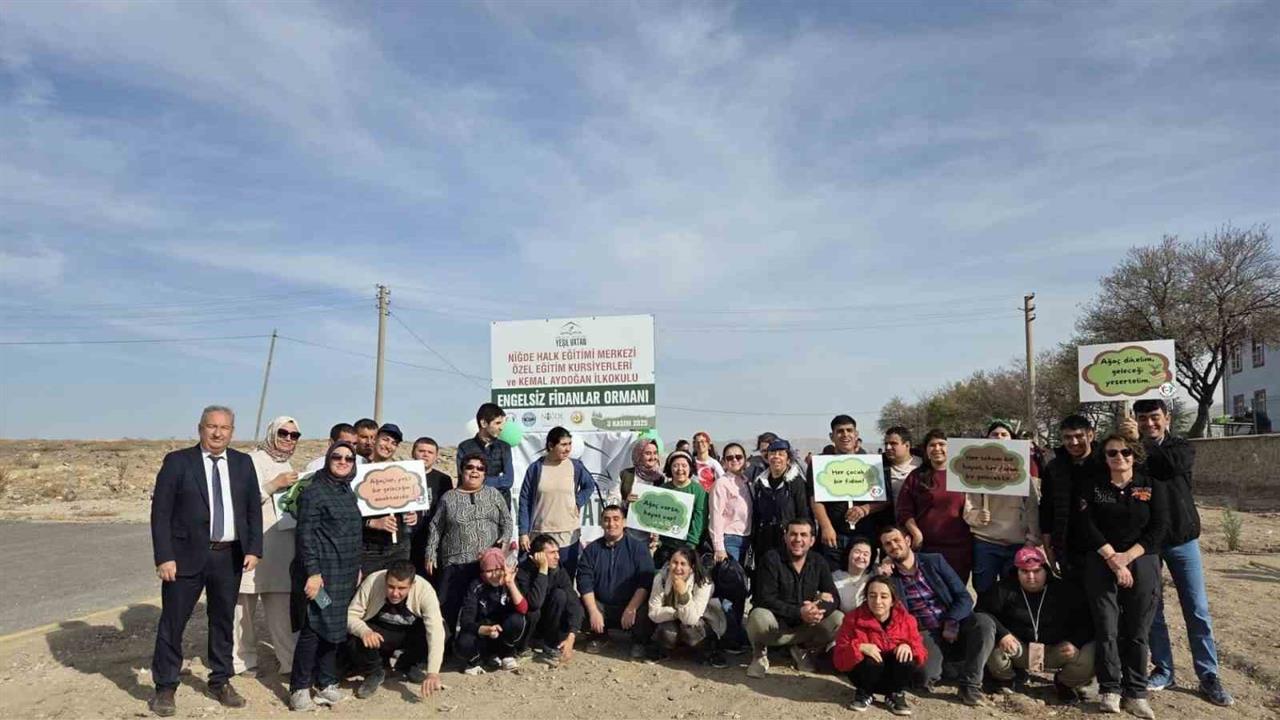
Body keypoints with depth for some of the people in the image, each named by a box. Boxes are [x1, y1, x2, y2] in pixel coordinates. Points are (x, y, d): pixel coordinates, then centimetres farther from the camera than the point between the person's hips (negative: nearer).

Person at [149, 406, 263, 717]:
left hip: (230, 557, 3)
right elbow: (160, 512, -7)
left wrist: (254, 549, -2)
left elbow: (254, 510, 7)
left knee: (223, 621, 14)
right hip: (187, 556, -3)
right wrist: (164, 557, -13)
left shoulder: (243, 463, 5)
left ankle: (221, 682, 28)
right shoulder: (177, 461, -5)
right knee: (172, 623, 5)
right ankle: (165, 688, 21)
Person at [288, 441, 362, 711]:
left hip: (345, 574, 7)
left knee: (334, 628, 12)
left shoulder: (348, 491, 13)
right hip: (321, 573, -7)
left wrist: (356, 568, 18)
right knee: (313, 629, -3)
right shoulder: (314, 492, -10)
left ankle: (325, 683, 23)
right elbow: (304, 535, -15)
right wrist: (312, 572, -20)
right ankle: (299, 689, 8)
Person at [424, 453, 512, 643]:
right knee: (448, 607, -3)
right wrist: (430, 554, 4)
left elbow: (506, 521, 11)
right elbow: (436, 527, 9)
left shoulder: (493, 494, 10)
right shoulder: (449, 497, 8)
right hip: (455, 563, 0)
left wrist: (505, 539, -6)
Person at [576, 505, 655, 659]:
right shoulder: (591, 549, 4)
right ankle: (598, 636, 9)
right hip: (600, 606, 2)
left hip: (632, 605, -2)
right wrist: (594, 611, -18)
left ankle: (638, 642, 4)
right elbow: (585, 582, -6)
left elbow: (645, 583, -11)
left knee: (646, 614, -32)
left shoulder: (638, 547, -2)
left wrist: (631, 610, -22)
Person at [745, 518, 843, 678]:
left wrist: (820, 609, -28)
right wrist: (799, 612, -32)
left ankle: (802, 648, 6)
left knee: (840, 620, -18)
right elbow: (766, 599, -21)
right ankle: (759, 651, -2)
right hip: (776, 624, -4)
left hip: (805, 626, 4)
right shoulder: (772, 559, -13)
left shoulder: (819, 562, 1)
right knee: (759, 617, -37)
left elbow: (833, 598, -4)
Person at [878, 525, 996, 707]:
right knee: (924, 675, -32)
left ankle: (969, 683, -14)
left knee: (984, 622, -28)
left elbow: (964, 597, 2)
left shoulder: (935, 561, 6)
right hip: (923, 635, -2)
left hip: (952, 629, 2)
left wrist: (951, 623, -14)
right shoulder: (887, 576, 5)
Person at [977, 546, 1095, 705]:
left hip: (1057, 650, 1)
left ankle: (1065, 683, 11)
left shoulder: (1066, 590, 0)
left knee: (1091, 654, -25)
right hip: (1018, 649, -1)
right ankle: (1010, 679, 7)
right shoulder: (1004, 589, -4)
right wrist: (1001, 634, -26)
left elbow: (1087, 622, 1)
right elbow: (983, 611, -10)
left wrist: (1075, 642, -18)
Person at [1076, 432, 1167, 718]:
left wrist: (1127, 556, -12)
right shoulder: (1093, 488, 5)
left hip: (1142, 564, 0)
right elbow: (1088, 527, -3)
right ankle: (1110, 690, 7)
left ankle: (1136, 693, 9)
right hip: (1101, 564, 0)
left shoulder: (1152, 486, 5)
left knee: (1137, 632, 1)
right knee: (1107, 628, -1)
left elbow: (1158, 528, -3)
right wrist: (1112, 559, -13)